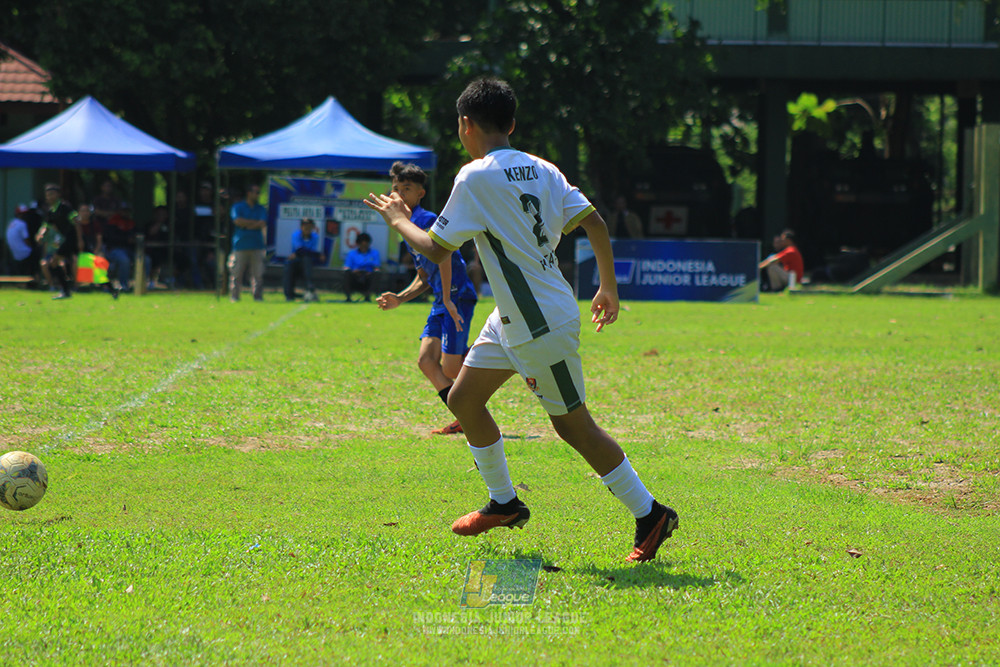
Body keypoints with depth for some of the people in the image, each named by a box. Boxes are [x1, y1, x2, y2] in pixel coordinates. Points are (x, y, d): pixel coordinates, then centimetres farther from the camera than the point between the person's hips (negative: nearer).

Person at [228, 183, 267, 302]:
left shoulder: (261, 209, 16)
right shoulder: (238, 207, 9)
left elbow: (263, 224, 0)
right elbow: (237, 221, -8)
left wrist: (246, 224, -6)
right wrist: (255, 222, -2)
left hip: (257, 246, 2)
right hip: (240, 245, -2)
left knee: (258, 273, -4)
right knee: (236, 273, -5)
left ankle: (258, 296, 0)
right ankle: (234, 296, 0)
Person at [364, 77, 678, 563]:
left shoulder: (476, 177, -17)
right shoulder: (541, 170, 5)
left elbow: (435, 249, -12)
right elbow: (594, 223, 2)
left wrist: (397, 219, 6)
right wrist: (609, 289, 13)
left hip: (542, 326, -9)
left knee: (573, 426, 1)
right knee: (462, 400, 16)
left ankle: (650, 514, 7)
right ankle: (504, 503, 29)